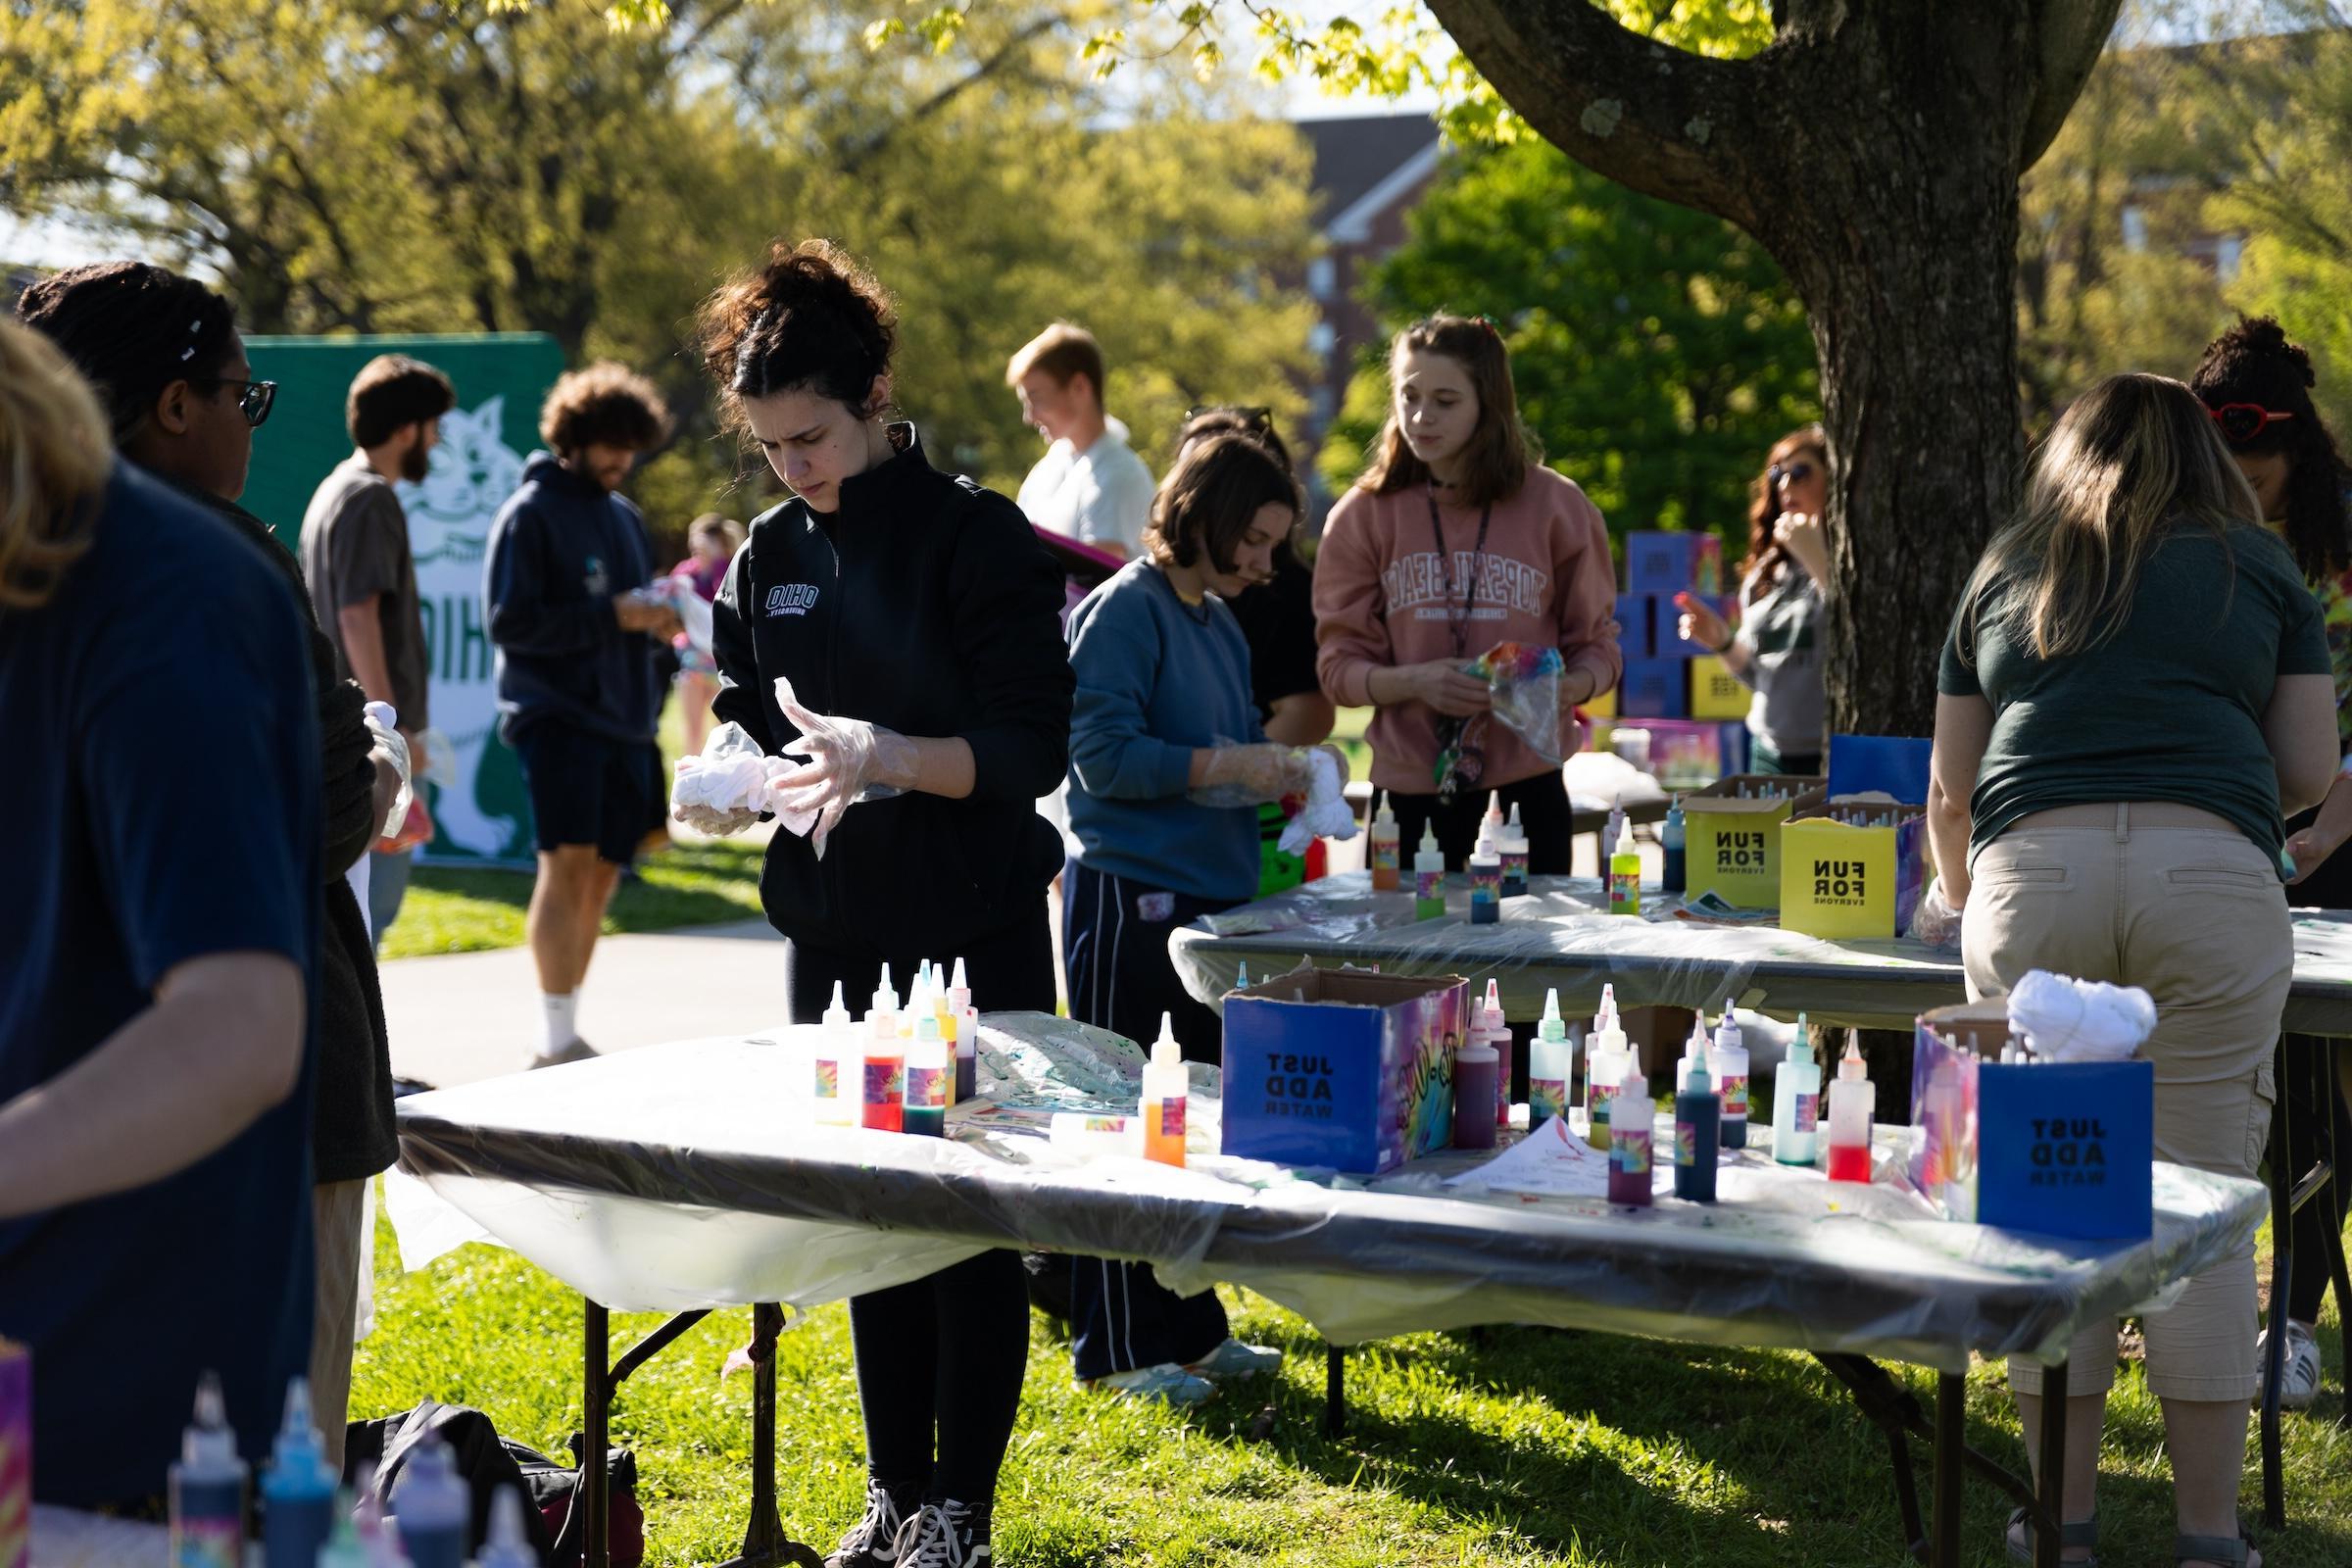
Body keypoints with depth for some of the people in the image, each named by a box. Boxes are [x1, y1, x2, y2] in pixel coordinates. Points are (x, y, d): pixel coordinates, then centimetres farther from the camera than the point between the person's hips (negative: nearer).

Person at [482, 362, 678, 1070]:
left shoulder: (626, 517, 19)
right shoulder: (530, 513, -4)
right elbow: (508, 621, -12)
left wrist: (658, 622, 2)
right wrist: (611, 616, -17)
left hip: (623, 721, 7)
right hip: (556, 715, -7)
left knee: (600, 876, 7)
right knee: (567, 864, -15)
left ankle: (563, 1033, 16)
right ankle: (557, 1041, -13)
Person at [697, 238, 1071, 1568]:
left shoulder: (978, 537, -10)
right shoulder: (773, 553, 7)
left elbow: (1034, 750, -15)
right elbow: (749, 718, 17)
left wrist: (896, 758, -29)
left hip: (975, 935, -6)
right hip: (837, 932, 6)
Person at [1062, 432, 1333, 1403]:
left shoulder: (1220, 621, 14)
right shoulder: (1122, 611, -12)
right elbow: (1104, 755, -19)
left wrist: (1280, 765, 5)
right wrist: (1230, 765, -18)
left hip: (1211, 897, 9)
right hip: (1130, 897, -9)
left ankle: (1189, 1328, 24)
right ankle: (1117, 1349, 7)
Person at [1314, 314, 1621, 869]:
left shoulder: (1556, 505, 3)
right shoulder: (1364, 515, 3)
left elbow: (1597, 645, 8)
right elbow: (1339, 664, 2)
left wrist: (1568, 687, -14)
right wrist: (1416, 682, -17)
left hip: (1526, 786, 0)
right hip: (1409, 792, 0)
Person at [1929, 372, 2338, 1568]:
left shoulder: (2006, 573, 23)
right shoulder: (2260, 569, 19)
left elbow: (1950, 792, 25)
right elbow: (2306, 772, 16)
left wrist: (1962, 898, 43)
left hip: (2030, 873, 1)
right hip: (2211, 875, -1)